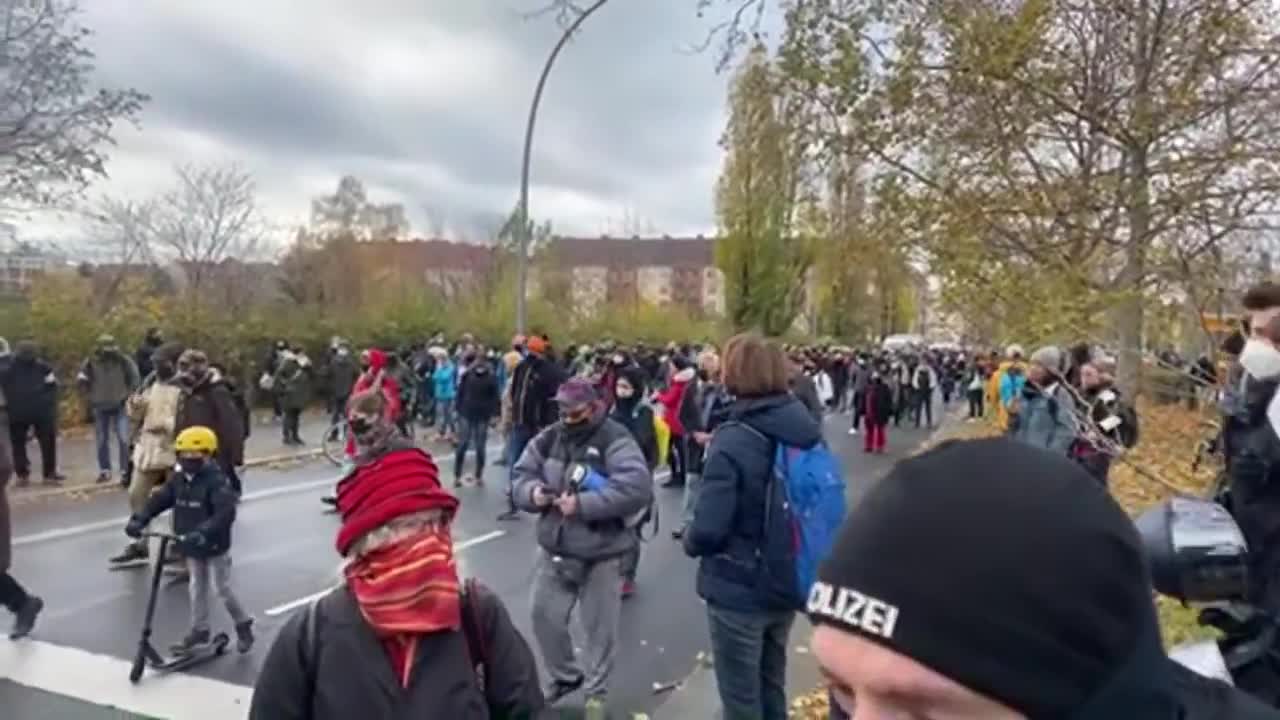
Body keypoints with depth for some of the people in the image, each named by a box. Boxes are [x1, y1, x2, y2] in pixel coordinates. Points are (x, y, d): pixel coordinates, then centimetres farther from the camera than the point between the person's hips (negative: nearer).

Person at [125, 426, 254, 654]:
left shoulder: (216, 481, -23)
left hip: (215, 546, -7)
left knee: (222, 588, 2)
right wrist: (139, 519, -15)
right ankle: (200, 630, 30)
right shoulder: (178, 479, 0)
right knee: (197, 587, 17)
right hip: (191, 547, 7)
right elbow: (159, 500, 0)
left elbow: (226, 512, -33)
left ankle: (243, 624, 21)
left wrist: (204, 532, -44)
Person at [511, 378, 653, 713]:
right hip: (554, 549, 5)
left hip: (601, 554, -5)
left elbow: (637, 488, -28)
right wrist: (534, 492, -18)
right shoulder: (549, 438, 3)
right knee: (544, 616, 15)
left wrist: (583, 504, -32)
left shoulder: (615, 440, -16)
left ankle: (595, 692, 32)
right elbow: (521, 475, 6)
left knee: (599, 627, 10)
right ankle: (564, 675, 41)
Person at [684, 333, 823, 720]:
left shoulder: (733, 441, -23)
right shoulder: (808, 431, -3)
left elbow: (708, 529, -26)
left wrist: (690, 541, -4)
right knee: (772, 683, 24)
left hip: (738, 589, -6)